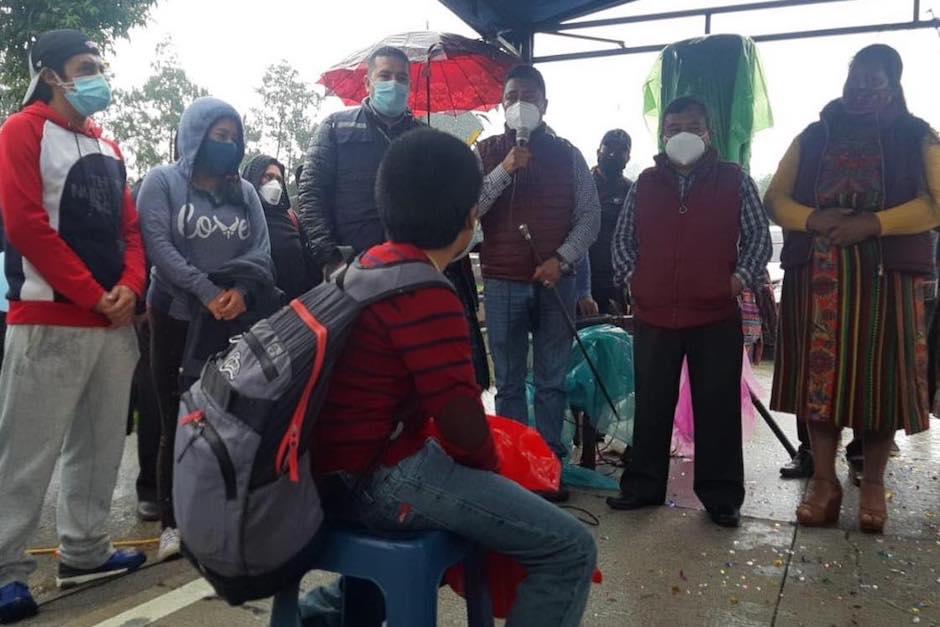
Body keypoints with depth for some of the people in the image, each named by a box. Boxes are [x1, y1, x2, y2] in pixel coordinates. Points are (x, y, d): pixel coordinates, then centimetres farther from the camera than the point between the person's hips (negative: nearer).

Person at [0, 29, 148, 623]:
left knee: (101, 443, 12)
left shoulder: (109, 147, 19)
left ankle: (86, 551, 24)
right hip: (50, 320, -7)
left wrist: (129, 288, -3)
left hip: (116, 321, 7)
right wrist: (93, 296, -13)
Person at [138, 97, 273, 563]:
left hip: (235, 322, 3)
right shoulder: (163, 181, 3)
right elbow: (158, 245, -9)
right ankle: (172, 522, 11)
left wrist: (240, 290, -15)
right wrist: (207, 292, -18)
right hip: (176, 318, -2)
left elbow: (261, 249, 5)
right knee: (177, 423, 3)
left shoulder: (244, 192, 13)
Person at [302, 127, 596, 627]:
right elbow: (460, 417, -19)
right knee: (571, 550, -11)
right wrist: (489, 466, 3)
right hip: (376, 476, -10)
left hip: (342, 463, 10)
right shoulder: (426, 296, -19)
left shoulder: (373, 264, 10)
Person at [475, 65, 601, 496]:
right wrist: (505, 170, -18)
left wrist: (561, 259, -10)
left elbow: (590, 215, 4)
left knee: (551, 381, 7)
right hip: (502, 284, 0)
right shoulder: (485, 154, 4)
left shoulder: (568, 156, 6)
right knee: (509, 383, 7)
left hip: (555, 282, 1)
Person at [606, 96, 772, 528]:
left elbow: (759, 238, 5)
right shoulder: (645, 184, 11)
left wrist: (740, 278, -8)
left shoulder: (735, 181, 4)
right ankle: (643, 485, 23)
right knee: (652, 404, 10)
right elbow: (623, 238, 15)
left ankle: (721, 495, 18)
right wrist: (630, 277, 1)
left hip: (716, 316, -2)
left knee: (718, 407, 5)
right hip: (653, 314, 2)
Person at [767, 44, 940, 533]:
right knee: (820, 374, 2)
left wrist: (874, 223, -19)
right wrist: (813, 220, -14)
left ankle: (873, 484, 16)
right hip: (818, 280, 2)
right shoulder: (813, 137, 12)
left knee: (879, 378, 2)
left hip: (888, 279, -1)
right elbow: (775, 197, 6)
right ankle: (824, 479, 12)